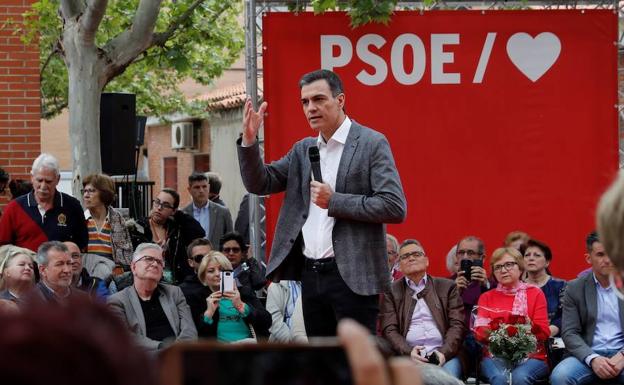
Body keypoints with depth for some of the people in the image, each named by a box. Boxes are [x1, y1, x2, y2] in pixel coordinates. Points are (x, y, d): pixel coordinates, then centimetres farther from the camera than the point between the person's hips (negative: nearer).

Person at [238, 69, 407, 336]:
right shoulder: (303, 150, 15)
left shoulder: (372, 144, -5)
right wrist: (249, 140, -3)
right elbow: (259, 183, 12)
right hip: (311, 274, 7)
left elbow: (395, 208, -12)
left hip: (352, 275, -6)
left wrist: (334, 201, -15)